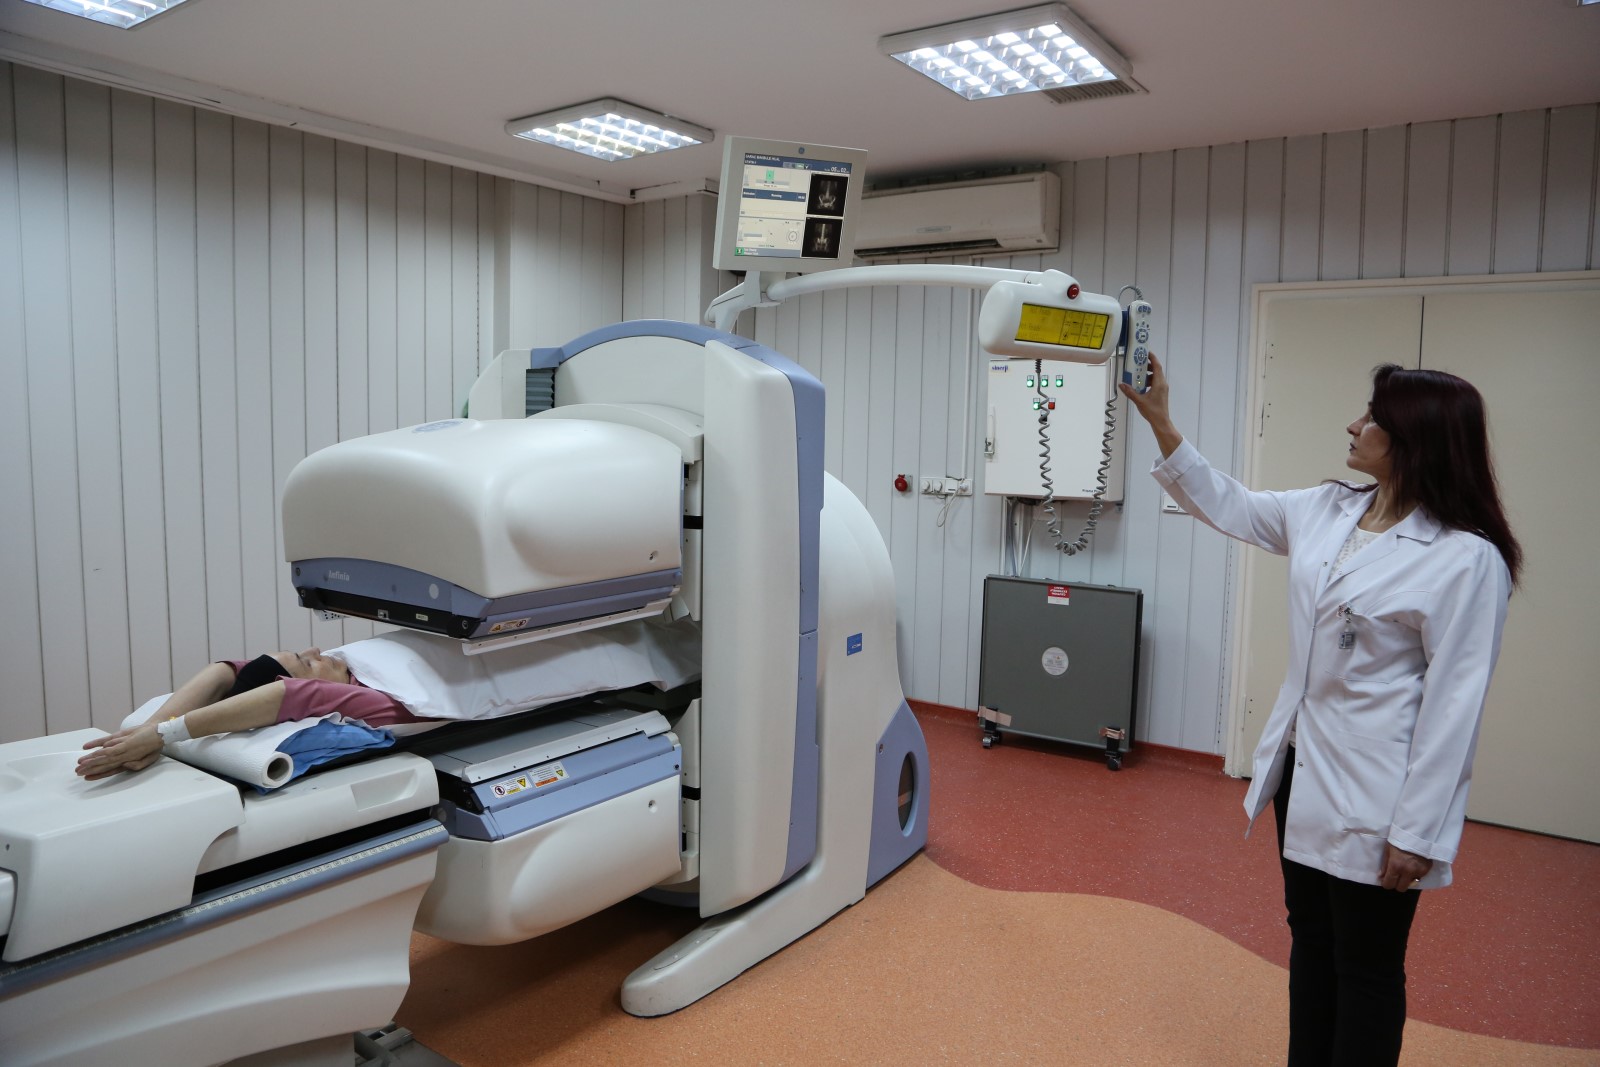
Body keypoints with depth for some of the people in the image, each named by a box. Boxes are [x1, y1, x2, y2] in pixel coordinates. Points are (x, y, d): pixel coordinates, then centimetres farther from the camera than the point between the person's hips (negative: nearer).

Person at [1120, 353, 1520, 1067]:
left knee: (1365, 969, 11)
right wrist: (1158, 419, 8)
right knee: (1310, 940, 23)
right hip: (1302, 770, 7)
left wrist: (1417, 833, -17)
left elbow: (1454, 707, -19)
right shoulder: (1327, 512, 1)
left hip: (1372, 795, -7)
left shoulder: (1467, 559, -20)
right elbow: (1226, 506, 13)